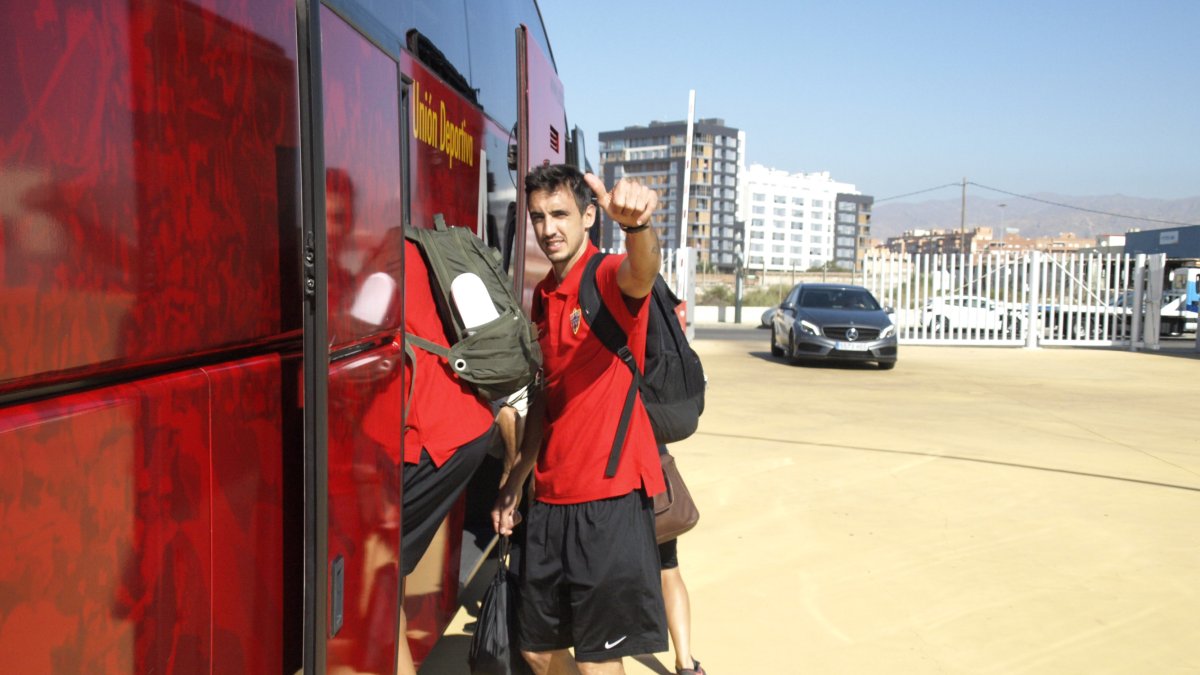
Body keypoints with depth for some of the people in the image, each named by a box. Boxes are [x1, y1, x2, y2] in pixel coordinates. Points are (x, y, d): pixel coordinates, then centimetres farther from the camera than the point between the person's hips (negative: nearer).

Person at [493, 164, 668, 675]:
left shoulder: (609, 279, -10)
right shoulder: (542, 296, 11)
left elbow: (641, 272, -36)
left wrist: (636, 223, -58)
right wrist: (515, 482, 19)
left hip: (610, 500, -7)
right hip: (549, 498, 8)